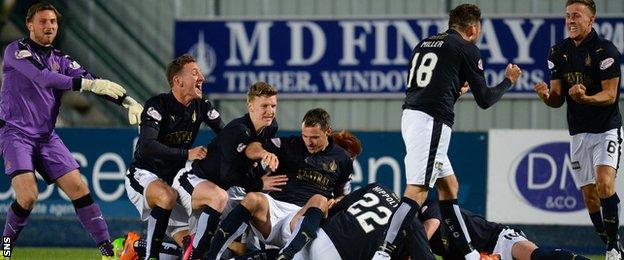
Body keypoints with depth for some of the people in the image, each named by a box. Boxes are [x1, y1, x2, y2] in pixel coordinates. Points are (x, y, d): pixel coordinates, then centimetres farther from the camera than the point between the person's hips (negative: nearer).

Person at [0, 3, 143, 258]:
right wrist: (88, 84, -31)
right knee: (27, 195, -21)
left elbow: (92, 81, 3)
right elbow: (42, 77, -22)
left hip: (47, 136, 5)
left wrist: (127, 101, -14)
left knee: (78, 187, -9)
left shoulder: (60, 60, 13)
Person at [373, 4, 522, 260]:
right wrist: (508, 80, 23)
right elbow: (484, 99, 5)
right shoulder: (467, 49, 2)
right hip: (432, 120, -9)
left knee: (449, 186, 16)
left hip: (411, 114, 9)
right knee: (417, 191, -14)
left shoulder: (424, 44, 22)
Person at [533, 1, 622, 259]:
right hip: (579, 133, 6)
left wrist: (584, 98, -34)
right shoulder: (558, 52, 6)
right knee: (589, 194, 4)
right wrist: (547, 96, -18)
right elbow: (558, 100, 6)